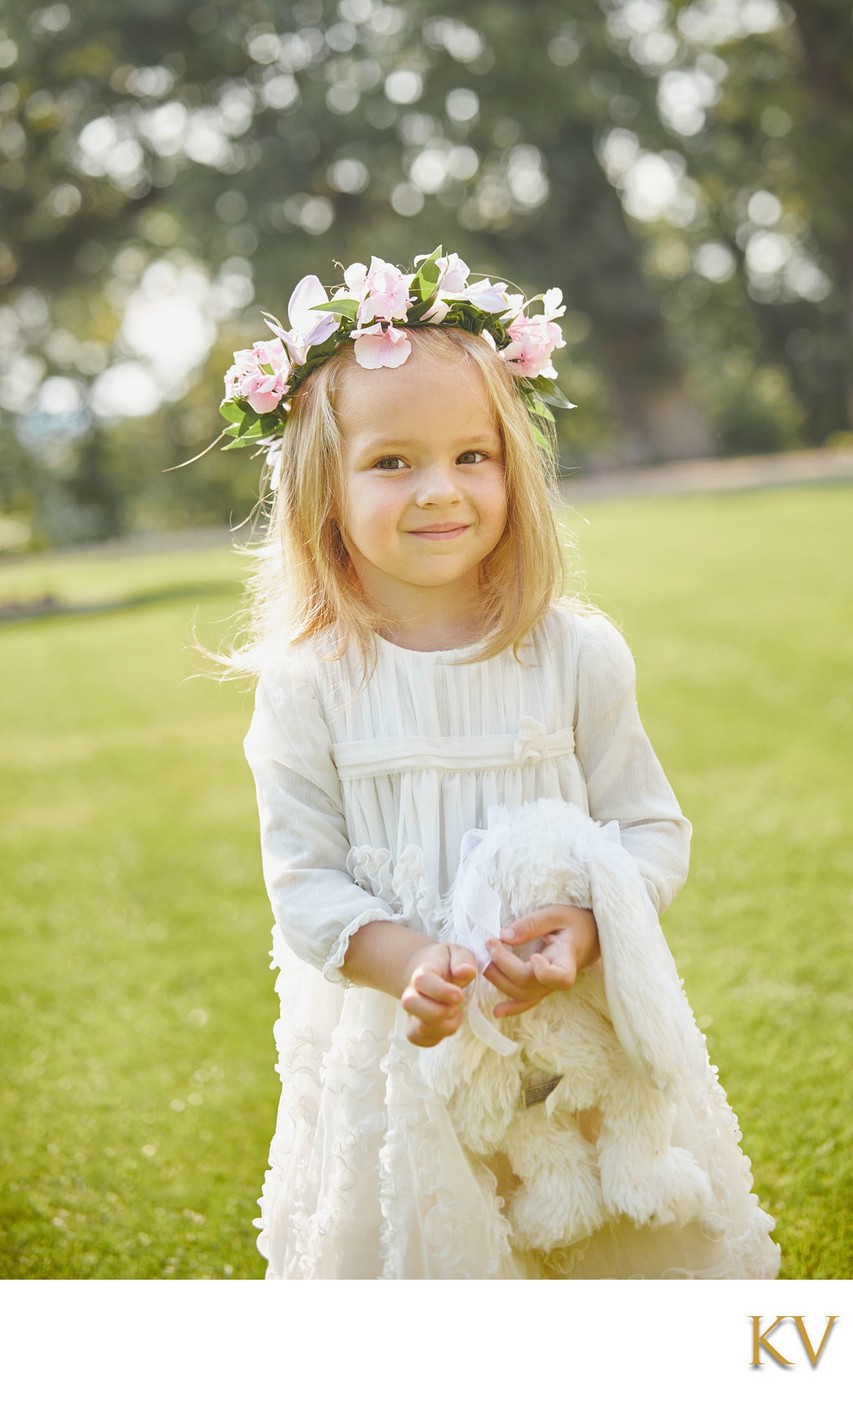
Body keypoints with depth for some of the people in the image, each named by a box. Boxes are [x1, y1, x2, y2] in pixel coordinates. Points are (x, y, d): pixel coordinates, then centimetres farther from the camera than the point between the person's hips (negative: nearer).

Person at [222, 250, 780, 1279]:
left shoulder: (575, 654, -7)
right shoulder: (308, 683, -8)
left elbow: (652, 830, -3)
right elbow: (304, 879, -6)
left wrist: (584, 929, -23)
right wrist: (406, 962, -24)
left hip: (579, 1029, 1)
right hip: (398, 1041, -1)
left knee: (620, 1242, 12)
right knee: (417, 1246, 11)